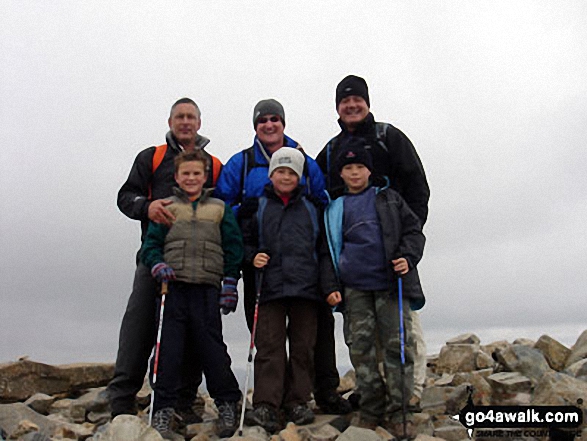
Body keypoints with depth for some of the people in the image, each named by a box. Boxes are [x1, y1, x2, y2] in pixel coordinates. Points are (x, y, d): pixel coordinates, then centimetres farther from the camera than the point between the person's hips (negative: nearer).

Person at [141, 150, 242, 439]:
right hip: (173, 288, 1)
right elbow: (150, 245, 10)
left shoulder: (221, 209, 12)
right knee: (169, 349, 0)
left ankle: (227, 404, 14)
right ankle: (163, 409, 11)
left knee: (212, 347, 0)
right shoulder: (166, 209, 11)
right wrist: (158, 266, -10)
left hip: (207, 289, 0)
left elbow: (233, 249, 10)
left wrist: (230, 287, 3)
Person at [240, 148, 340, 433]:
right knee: (269, 347, -5)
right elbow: (245, 241, 16)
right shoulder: (257, 206, 12)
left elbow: (324, 250, 11)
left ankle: (297, 402, 16)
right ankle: (265, 406, -3)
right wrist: (253, 257, -6)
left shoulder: (312, 207, 14)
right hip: (270, 288, -1)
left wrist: (330, 286, 2)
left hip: (305, 288, 1)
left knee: (303, 347, 6)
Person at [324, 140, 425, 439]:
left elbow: (413, 230, 13)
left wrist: (408, 258, -6)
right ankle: (372, 411, 12)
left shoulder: (388, 198, 15)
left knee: (398, 345, -4)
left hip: (391, 283, -1)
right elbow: (328, 250, 15)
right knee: (361, 348, 1)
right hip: (355, 288, 1)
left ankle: (397, 412, 5)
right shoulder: (335, 208, 16)